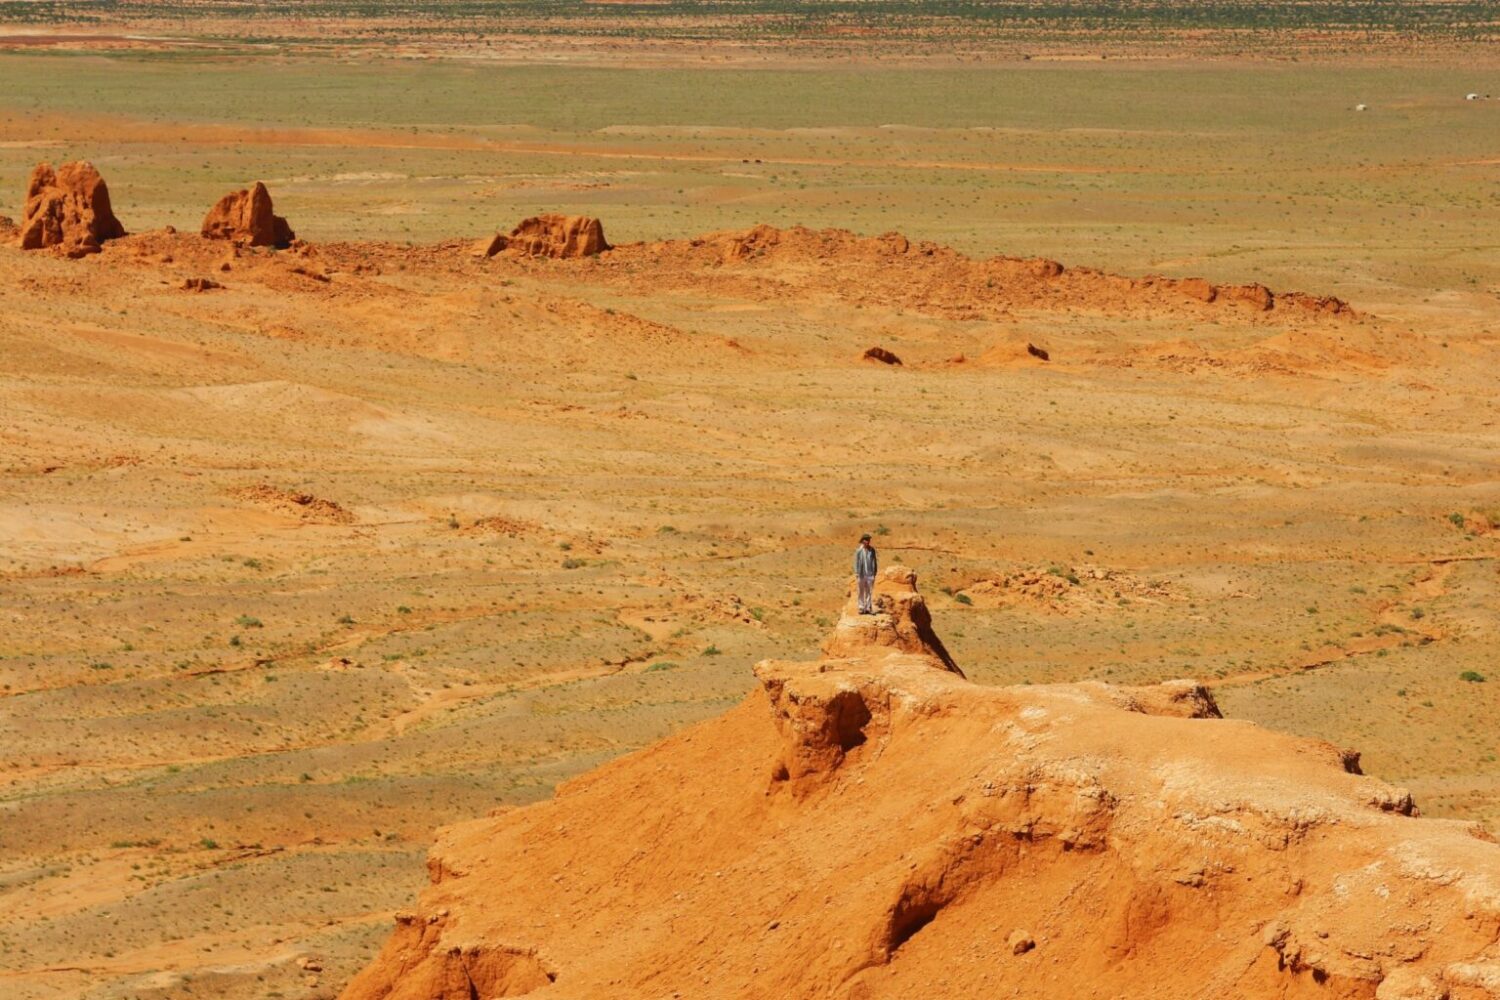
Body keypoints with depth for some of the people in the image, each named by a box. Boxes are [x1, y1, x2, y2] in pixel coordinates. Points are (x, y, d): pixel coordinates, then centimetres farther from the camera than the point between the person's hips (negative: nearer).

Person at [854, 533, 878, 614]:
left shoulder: (872, 550, 2)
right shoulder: (858, 550, -4)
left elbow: (874, 561, 6)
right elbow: (856, 562, -2)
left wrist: (874, 573, 4)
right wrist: (856, 573, -7)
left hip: (870, 574, 1)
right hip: (861, 574, -1)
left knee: (869, 592, 2)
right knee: (861, 591, 5)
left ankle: (868, 608, 6)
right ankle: (861, 608, 11)